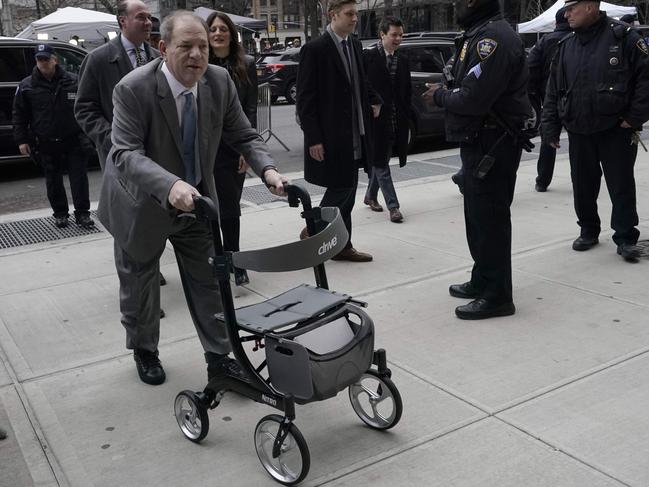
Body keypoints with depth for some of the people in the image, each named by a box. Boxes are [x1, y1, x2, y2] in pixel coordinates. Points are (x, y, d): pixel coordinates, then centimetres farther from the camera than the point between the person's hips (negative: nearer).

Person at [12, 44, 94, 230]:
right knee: (53, 181, 9)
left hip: (74, 141, -1)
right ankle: (60, 213, 22)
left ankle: (82, 213, 9)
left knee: (79, 178, 1)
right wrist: (21, 140, 1)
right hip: (46, 144, 1)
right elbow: (19, 115, 6)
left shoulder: (73, 81, 1)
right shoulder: (27, 86, 2)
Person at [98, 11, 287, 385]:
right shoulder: (133, 89, -27)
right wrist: (170, 186, -51)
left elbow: (244, 137, -8)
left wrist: (268, 170, -28)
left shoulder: (221, 81, -13)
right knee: (140, 283, 16)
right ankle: (145, 352, 40)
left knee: (209, 280, 7)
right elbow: (126, 153, -34)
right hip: (143, 203, -3)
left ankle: (220, 358, 22)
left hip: (197, 199, 3)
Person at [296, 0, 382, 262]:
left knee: (347, 190, 11)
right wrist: (314, 138, -16)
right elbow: (305, 98, -12)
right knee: (340, 189, -4)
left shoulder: (355, 44, 10)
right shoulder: (314, 49, -11)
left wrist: (374, 101, 7)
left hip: (354, 135, 7)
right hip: (331, 135, -7)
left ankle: (342, 245, 20)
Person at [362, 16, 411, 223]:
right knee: (381, 163, -2)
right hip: (376, 119, -6)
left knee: (380, 161, 15)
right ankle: (393, 206, -1)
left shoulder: (402, 61, 11)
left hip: (396, 121, 6)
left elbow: (407, 92, 14)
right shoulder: (368, 56, -8)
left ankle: (370, 196, 32)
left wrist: (406, 117, 8)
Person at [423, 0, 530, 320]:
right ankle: (482, 282, 31)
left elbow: (473, 98, -26)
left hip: (492, 146, -11)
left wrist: (440, 96, -10)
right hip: (479, 143, 11)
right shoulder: (478, 34, 15)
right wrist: (445, 93, -1)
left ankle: (497, 296, 6)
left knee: (489, 220, -4)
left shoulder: (493, 37, -19)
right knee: (478, 217, 18)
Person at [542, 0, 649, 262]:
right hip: (579, 132, 5)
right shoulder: (566, 46, 10)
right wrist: (551, 127, 7)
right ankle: (588, 230, 27)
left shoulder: (622, 37, -6)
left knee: (622, 186, 1)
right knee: (583, 185, 11)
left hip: (616, 130, -4)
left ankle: (625, 237, 9)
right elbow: (553, 91, 12)